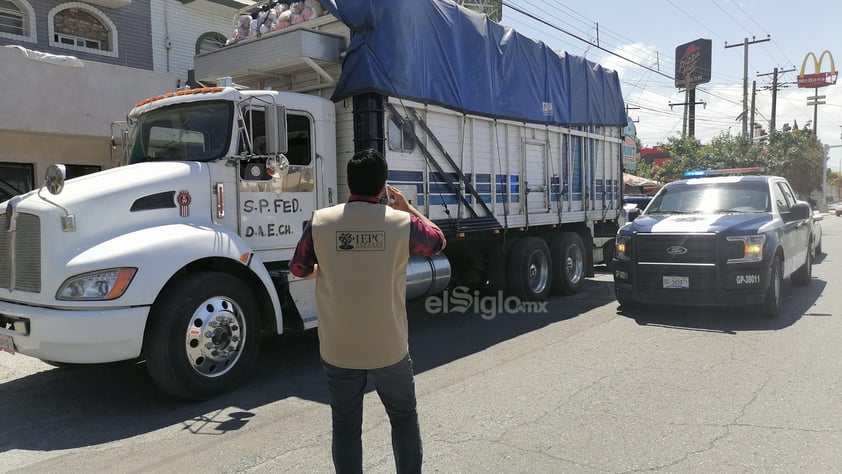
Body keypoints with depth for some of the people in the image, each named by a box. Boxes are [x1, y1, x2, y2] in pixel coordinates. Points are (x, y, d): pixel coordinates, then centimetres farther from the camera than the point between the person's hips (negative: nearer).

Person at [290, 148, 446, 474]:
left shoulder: (320, 221, -9)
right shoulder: (402, 222, -10)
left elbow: (299, 270, 6)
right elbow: (438, 242, 11)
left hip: (338, 349, 1)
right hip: (390, 347, 0)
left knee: (345, 427, 15)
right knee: (404, 418, 21)